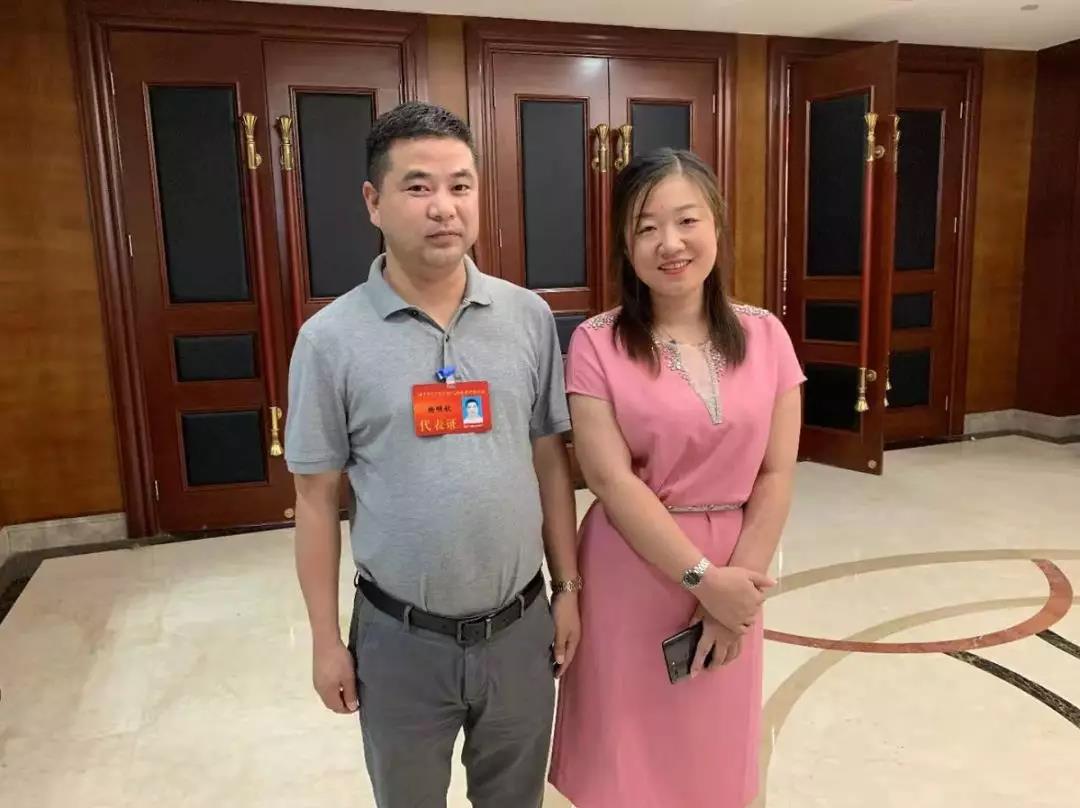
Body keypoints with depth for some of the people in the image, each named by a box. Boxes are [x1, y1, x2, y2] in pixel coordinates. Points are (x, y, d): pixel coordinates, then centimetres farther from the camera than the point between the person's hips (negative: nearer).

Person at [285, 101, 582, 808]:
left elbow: (550, 461, 2)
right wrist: (326, 638, -2)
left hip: (519, 626, 2)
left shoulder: (529, 317, -5)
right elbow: (317, 498, -5)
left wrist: (568, 586, 4)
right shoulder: (330, 339, -11)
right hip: (399, 638, -1)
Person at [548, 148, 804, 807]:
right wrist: (703, 577, -16)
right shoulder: (597, 345, -11)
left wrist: (738, 580, -8)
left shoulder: (765, 335, -1)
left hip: (733, 579, 3)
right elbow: (614, 483, -15)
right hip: (631, 576, -3)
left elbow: (777, 473, -2)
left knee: (716, 753, 20)